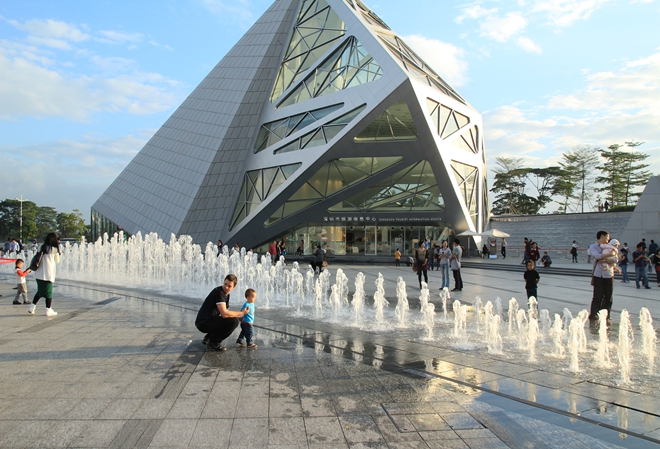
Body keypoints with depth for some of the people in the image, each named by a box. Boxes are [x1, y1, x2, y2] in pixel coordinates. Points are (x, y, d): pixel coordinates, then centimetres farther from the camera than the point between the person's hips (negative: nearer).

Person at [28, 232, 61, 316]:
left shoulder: (42, 248, 6)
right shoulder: (54, 249, -8)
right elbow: (57, 261, 3)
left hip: (39, 274, 5)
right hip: (48, 274, -5)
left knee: (40, 291, 19)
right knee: (48, 292, 3)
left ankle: (32, 307, 17)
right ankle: (48, 310, 7)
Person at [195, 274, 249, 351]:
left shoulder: (226, 294, 10)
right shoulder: (219, 292, -19)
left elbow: (227, 312, 23)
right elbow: (224, 314, -27)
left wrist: (240, 316, 12)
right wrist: (241, 313, -15)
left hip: (209, 321, 10)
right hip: (204, 323, -10)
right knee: (234, 321, -18)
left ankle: (208, 338, 15)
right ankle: (214, 342, -5)